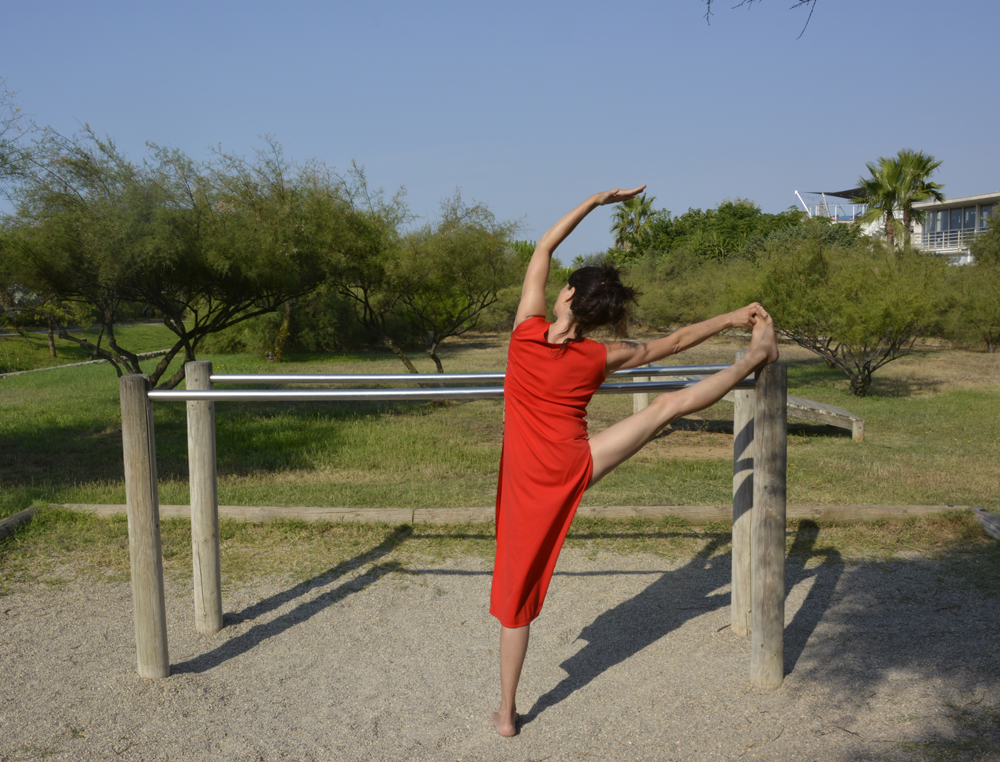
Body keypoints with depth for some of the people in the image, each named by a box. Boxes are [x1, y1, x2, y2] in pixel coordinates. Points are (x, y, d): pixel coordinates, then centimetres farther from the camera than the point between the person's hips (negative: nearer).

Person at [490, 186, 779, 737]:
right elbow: (668, 345, 6)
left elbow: (544, 248, 4)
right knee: (671, 405, 10)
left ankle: (506, 715, 23)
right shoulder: (600, 358, -6)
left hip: (529, 484, 1)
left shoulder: (526, 331, -8)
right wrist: (729, 319, 20)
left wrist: (598, 200, 8)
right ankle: (756, 357, 24)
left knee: (516, 593, 11)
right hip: (577, 466, -1)